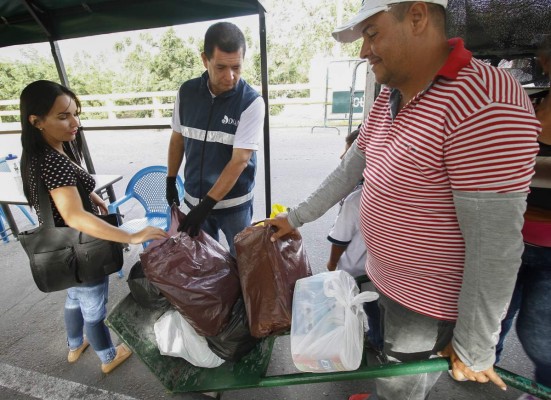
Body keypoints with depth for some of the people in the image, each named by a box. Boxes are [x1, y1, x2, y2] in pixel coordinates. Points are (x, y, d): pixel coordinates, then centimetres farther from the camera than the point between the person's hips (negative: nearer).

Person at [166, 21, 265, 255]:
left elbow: (239, 160, -21)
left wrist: (206, 205, -23)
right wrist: (170, 181, 11)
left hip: (234, 203, -3)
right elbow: (177, 138, 9)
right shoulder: (186, 92, -4)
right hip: (194, 198, 4)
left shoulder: (251, 102, -17)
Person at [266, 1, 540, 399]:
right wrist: (296, 217, 9)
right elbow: (350, 168, 6)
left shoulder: (484, 105, -28)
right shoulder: (388, 99, 1)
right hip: (384, 278, 7)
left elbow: (495, 245, -26)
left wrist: (475, 348, -16)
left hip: (428, 302, -7)